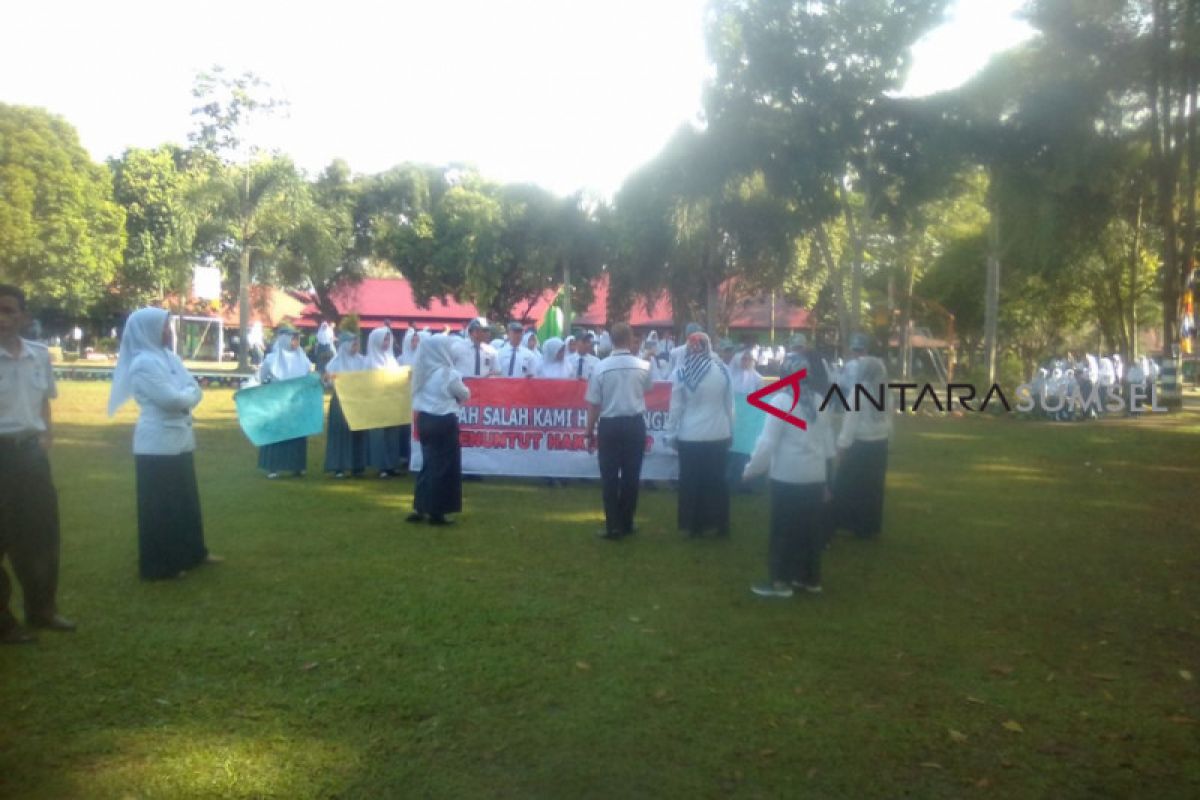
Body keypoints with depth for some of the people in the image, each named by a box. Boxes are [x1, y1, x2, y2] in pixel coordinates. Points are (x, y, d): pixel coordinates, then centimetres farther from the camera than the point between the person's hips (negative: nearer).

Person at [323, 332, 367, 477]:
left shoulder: (362, 361, 8)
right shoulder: (336, 362, -1)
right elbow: (328, 382, -8)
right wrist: (327, 378, -29)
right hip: (341, 402, -3)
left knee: (358, 432, 3)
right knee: (341, 432, -4)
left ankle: (357, 466, 10)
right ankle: (339, 466, -1)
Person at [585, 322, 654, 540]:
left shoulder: (601, 367, -9)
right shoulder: (643, 366, -4)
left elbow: (593, 405, -7)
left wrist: (590, 433, 4)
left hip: (609, 426, -1)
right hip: (635, 424, 2)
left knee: (610, 477, 6)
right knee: (631, 475, 12)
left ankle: (613, 526, 6)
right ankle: (626, 524, 20)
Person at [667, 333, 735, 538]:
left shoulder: (681, 373, -9)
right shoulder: (722, 370, -5)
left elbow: (676, 407, -5)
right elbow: (729, 404, 3)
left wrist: (671, 433, 4)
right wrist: (730, 431, 13)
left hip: (690, 436, -2)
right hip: (719, 435, 2)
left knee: (691, 482, 9)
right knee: (717, 480, 13)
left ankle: (695, 526, 15)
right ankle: (721, 525, 19)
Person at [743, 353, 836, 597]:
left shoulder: (781, 401, -13)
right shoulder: (819, 401, 5)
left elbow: (768, 442, -15)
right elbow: (828, 439, 8)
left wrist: (751, 469, -5)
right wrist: (826, 477, 15)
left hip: (788, 476, -6)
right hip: (815, 476, 6)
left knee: (783, 529, 4)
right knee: (811, 528, 14)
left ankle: (780, 581, 10)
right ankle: (810, 579, 24)